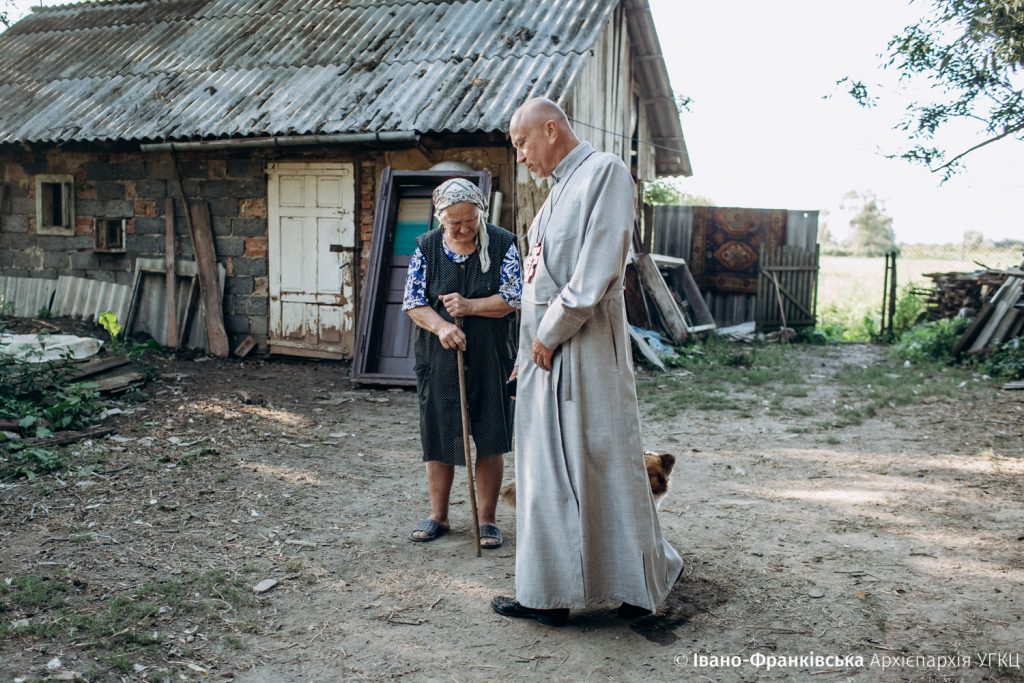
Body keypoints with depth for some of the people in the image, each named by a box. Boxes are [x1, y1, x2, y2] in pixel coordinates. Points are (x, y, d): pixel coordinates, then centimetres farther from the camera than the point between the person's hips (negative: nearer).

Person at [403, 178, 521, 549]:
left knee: (489, 439, 2)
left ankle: (486, 519, 15)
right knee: (438, 437, 9)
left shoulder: (502, 244, -3)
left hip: (489, 358, -1)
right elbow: (413, 302, -2)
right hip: (439, 358, 2)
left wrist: (469, 306, -19)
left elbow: (514, 298, -7)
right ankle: (438, 515, 24)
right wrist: (440, 326, -20)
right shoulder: (426, 247, 1)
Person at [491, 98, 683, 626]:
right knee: (545, 474, 10)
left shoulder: (605, 172, -7)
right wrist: (531, 348, 12)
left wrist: (550, 334, -13)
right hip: (544, 356, 9)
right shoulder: (559, 190, 20)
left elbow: (597, 269, -18)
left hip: (584, 350, -9)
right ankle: (547, 594, 19)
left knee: (601, 466, 0)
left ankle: (641, 581, 16)